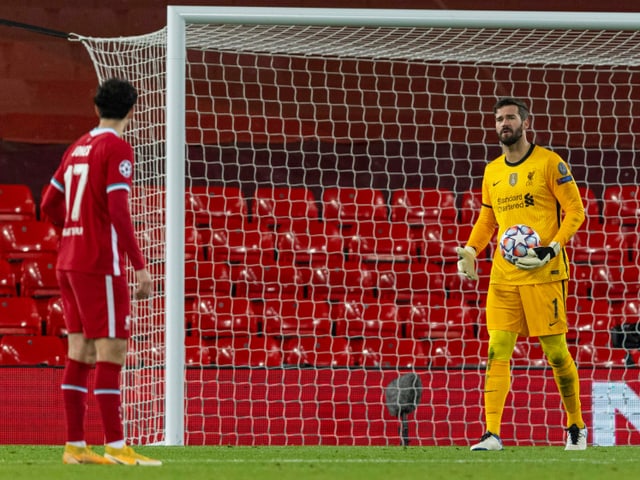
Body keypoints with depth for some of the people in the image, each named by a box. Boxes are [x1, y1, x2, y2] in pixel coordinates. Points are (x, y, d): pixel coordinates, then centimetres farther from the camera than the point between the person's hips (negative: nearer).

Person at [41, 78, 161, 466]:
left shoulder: (78, 148, 14)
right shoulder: (117, 149, -10)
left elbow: (49, 204, 19)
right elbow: (119, 211, -19)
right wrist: (140, 266, -18)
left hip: (69, 261, 8)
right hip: (101, 265, -8)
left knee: (81, 355, 8)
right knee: (111, 353, -8)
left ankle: (75, 445, 7)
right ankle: (116, 446, -12)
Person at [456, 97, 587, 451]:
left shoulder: (548, 163, -3)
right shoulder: (492, 172, 14)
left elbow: (575, 210, -4)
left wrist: (553, 248, -16)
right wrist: (470, 251, 8)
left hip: (544, 273, -5)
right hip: (504, 275, 5)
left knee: (555, 350, -1)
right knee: (498, 349, -6)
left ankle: (576, 427, 16)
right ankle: (492, 433, -10)